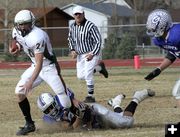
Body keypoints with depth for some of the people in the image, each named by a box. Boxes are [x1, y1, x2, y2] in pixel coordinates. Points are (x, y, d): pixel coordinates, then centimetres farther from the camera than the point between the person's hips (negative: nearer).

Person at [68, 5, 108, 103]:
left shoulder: (90, 26, -21)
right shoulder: (72, 27, -1)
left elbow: (98, 41, -19)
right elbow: (70, 39, 16)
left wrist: (92, 54, -25)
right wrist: (72, 50, 0)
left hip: (92, 53, -7)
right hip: (80, 54, 7)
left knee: (87, 74, -16)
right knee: (80, 76, 9)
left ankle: (90, 96, -2)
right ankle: (99, 67, 32)